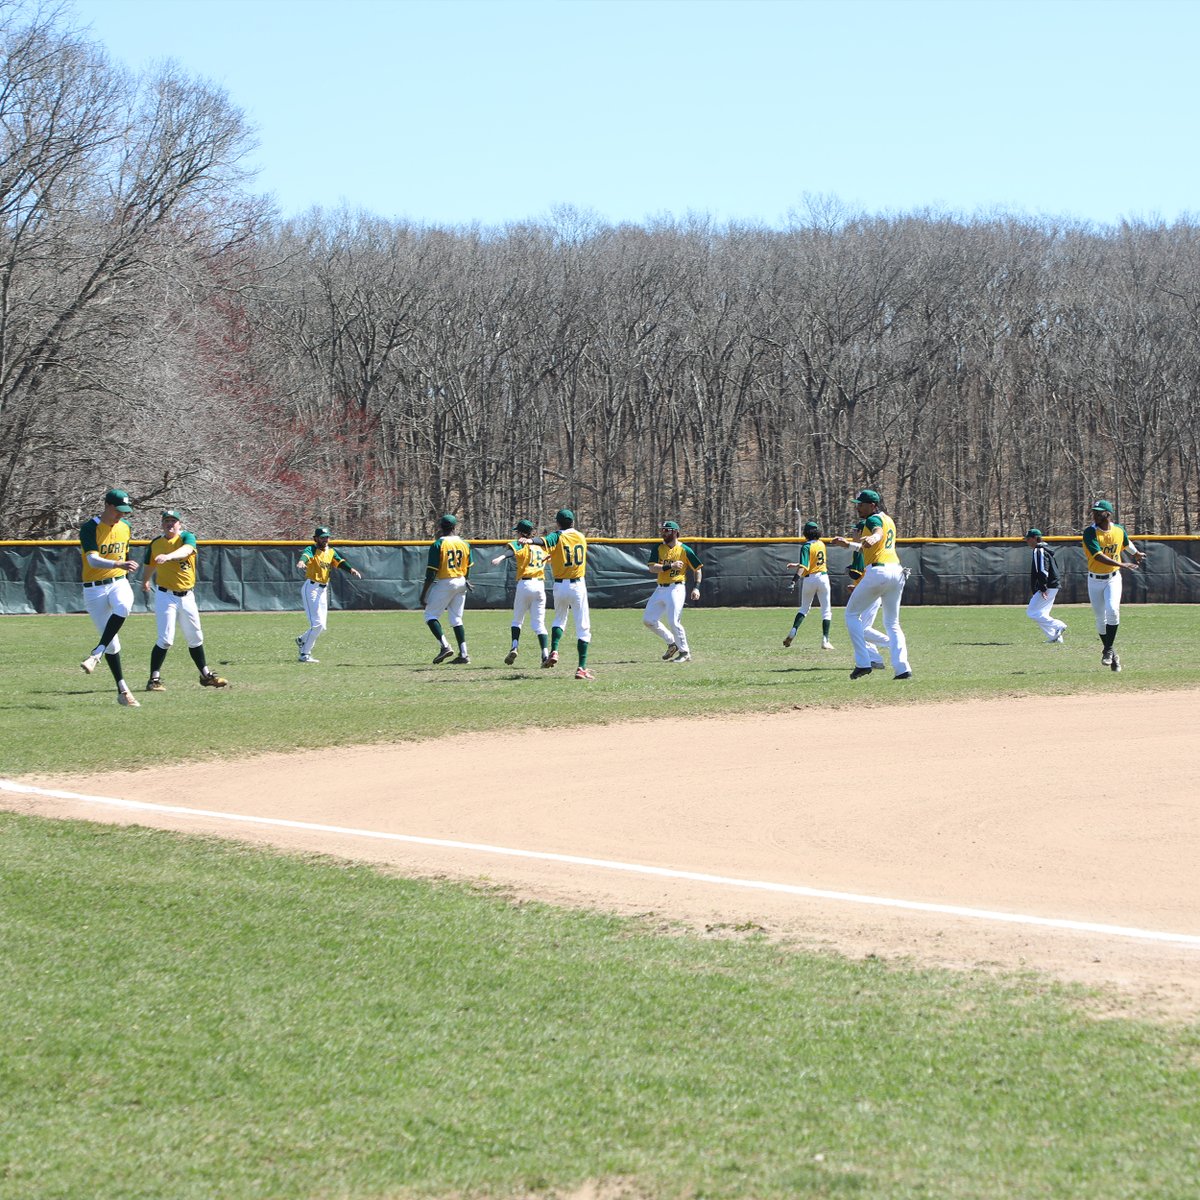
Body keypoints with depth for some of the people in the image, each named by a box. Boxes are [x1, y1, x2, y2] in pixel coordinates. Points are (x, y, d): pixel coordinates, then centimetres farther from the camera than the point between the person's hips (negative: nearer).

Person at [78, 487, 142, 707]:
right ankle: (122, 690, 4)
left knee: (123, 606, -34)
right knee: (112, 643, -4)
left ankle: (97, 654, -32)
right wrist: (119, 564, -43)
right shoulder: (89, 528, -12)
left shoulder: (125, 527, 7)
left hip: (119, 583, 3)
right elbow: (93, 560, -26)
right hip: (95, 589, -3)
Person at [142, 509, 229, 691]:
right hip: (166, 596, -1)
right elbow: (150, 565, 19)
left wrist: (168, 556, -49)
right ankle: (154, 679, -6)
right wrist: (146, 581, 35)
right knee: (166, 639, -12)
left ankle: (206, 675, 28)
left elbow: (186, 550, -30)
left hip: (187, 596, 1)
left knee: (195, 638, 14)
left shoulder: (187, 538, -7)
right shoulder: (156, 544, 0)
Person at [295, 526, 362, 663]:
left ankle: (302, 640, 36)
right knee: (317, 623, -15)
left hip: (323, 590, 7)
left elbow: (340, 562, -5)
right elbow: (306, 555, -31)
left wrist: (351, 569, -26)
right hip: (311, 588, -7)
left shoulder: (331, 552, 11)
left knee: (322, 626, 10)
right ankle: (304, 655, -7)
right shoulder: (311, 549, -7)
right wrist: (301, 562, -55)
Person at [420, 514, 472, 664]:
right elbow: (467, 569, 11)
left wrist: (423, 594, -10)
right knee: (456, 619, 12)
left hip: (444, 583, -5)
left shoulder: (438, 544, -12)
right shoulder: (465, 544, 4)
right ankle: (463, 653, 5)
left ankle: (444, 646, -12)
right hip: (461, 584, 5)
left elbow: (431, 573, -14)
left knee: (430, 615, 5)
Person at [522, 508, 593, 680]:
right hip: (579, 586, 0)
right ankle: (582, 668, -8)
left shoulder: (558, 536, -4)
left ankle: (554, 652, 3)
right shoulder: (581, 537, 7)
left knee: (559, 619, 25)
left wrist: (530, 541, -45)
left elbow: (545, 541, -28)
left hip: (560, 586, 0)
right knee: (583, 628, 1)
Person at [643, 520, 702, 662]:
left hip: (676, 589, -6)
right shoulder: (658, 548, 7)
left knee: (673, 622, -15)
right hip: (660, 589, 6)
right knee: (648, 620, 6)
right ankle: (672, 644, 20)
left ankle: (685, 653, -2)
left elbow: (698, 569, 3)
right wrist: (670, 566, -18)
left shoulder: (684, 550, -4)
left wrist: (696, 588, -7)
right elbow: (652, 567, -5)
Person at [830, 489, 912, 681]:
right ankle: (902, 668, -3)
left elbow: (878, 532, -30)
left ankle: (863, 663, -1)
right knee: (892, 623, 13)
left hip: (877, 572, -8)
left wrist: (871, 538, -51)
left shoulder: (873, 519, -5)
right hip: (897, 571, 8)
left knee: (852, 614, 7)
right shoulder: (888, 520, 23)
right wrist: (848, 544, 38)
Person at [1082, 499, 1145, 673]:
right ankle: (1112, 655, 21)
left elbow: (1126, 543, 21)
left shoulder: (1119, 530, -4)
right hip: (1095, 580, -1)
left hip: (1113, 578, 1)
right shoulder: (1090, 532, -15)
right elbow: (1098, 555, -29)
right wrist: (1121, 564, -37)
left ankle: (1108, 650, -12)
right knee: (1100, 618, 5)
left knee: (1112, 610, -22)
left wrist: (1137, 554, 40)